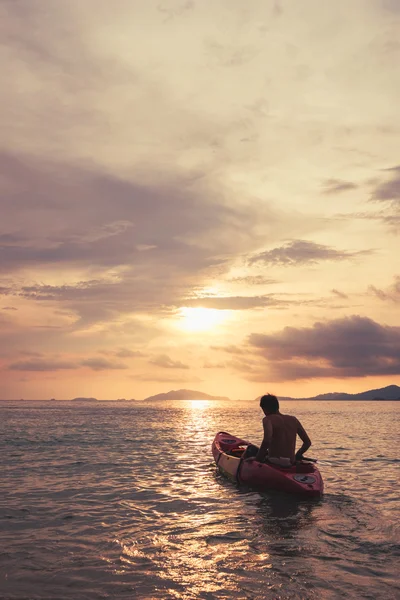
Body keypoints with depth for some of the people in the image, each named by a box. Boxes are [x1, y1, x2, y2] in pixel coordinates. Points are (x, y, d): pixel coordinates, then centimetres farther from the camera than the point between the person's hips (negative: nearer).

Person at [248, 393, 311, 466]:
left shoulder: (268, 419, -7)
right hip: (290, 462, 5)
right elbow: (308, 442, 11)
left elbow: (267, 440, -27)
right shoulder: (293, 420, 11)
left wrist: (257, 458, -16)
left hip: (274, 462, -5)